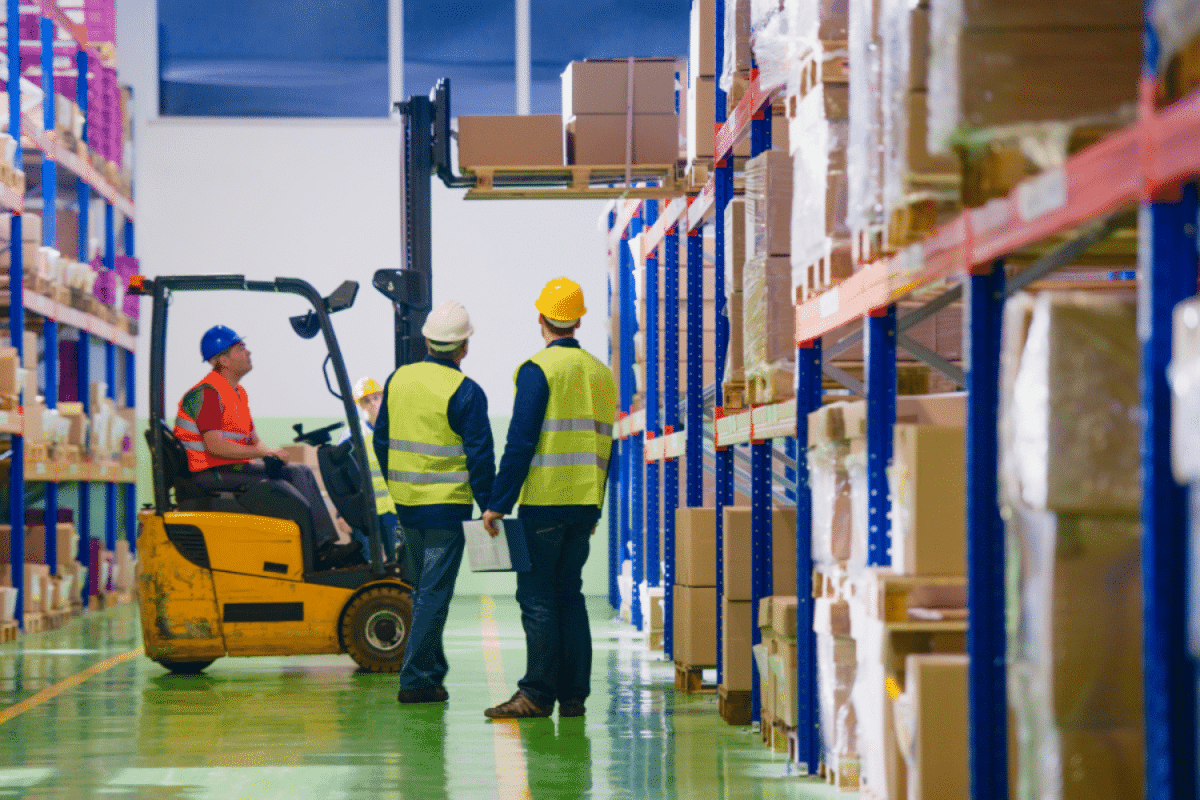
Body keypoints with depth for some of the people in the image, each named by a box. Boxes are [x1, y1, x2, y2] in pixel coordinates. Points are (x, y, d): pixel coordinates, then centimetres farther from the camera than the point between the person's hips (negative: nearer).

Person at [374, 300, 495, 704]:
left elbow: (382, 441, 14)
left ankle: (433, 668, 26)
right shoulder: (465, 392, -13)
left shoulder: (398, 380, 5)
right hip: (447, 505, -6)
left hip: (406, 504, 6)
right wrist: (489, 508, -5)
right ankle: (416, 680, -4)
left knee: (424, 590, 19)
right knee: (434, 593, -3)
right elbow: (480, 457, -13)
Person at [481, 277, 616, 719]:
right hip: (584, 503, 7)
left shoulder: (539, 369, -9)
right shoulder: (601, 373, 12)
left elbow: (521, 443, -14)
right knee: (569, 595, 11)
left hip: (544, 502, -7)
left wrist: (497, 504, -11)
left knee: (537, 597, -3)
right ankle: (573, 695, 9)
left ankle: (537, 694, -5)